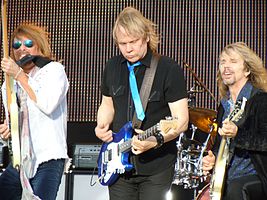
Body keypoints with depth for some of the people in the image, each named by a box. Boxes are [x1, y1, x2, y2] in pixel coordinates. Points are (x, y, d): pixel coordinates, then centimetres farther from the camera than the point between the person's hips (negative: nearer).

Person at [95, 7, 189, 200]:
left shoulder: (169, 69, -10)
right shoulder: (112, 67, 7)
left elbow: (181, 120, -13)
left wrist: (157, 140, -29)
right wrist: (102, 126, 0)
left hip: (156, 167, -5)